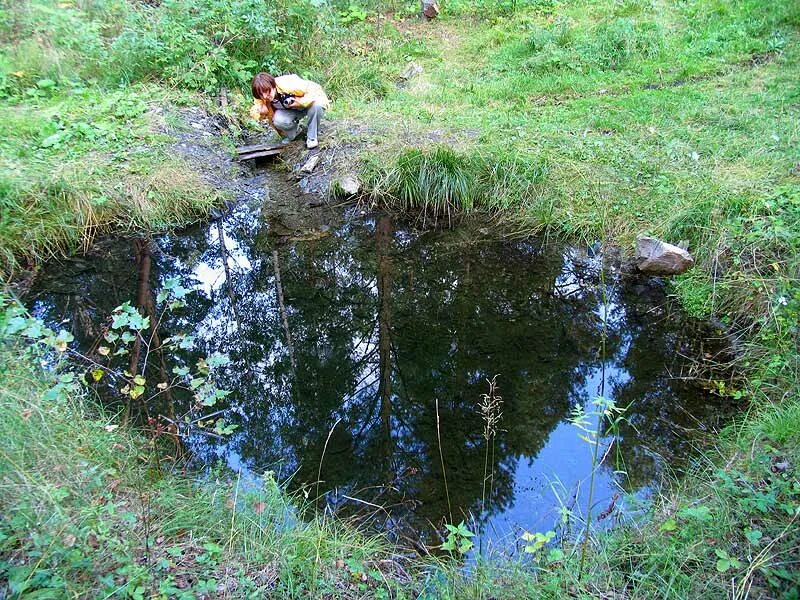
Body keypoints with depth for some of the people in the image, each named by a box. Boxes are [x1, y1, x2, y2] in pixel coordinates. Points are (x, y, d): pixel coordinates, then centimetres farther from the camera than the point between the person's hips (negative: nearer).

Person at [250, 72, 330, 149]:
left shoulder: (288, 85, -37)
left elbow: (316, 89, -34)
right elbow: (254, 112, -7)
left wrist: (301, 102, -41)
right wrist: (261, 112, -29)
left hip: (308, 103, -3)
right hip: (291, 110, 3)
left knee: (316, 105, -38)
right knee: (278, 120, -28)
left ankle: (312, 138, -15)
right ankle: (291, 135, 7)